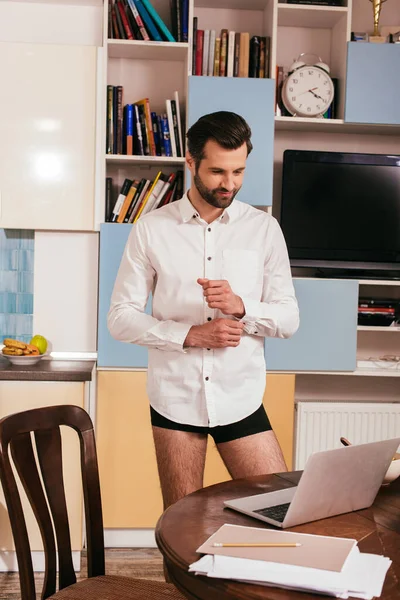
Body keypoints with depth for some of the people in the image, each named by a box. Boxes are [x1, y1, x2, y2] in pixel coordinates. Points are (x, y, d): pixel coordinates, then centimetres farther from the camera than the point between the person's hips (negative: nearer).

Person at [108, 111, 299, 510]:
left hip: (240, 397, 1)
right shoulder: (151, 229, -1)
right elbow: (121, 317, -2)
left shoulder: (264, 229, 2)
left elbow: (289, 318, 2)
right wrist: (191, 334, -15)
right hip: (174, 396, -1)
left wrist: (241, 306, -18)